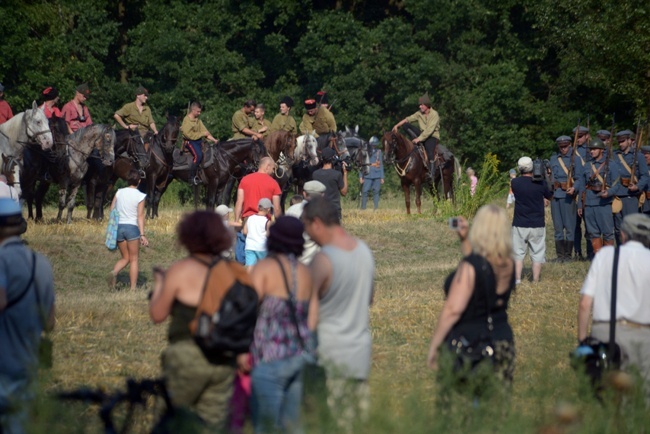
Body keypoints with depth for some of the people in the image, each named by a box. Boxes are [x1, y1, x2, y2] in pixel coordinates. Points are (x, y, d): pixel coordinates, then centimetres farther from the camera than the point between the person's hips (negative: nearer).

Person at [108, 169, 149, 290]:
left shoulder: (119, 192, 4)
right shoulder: (140, 196, -6)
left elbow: (111, 210, 6)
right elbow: (140, 216, -10)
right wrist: (142, 234, -10)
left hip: (119, 227, 4)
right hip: (132, 227, -4)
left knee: (125, 258, 15)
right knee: (133, 259, 6)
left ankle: (114, 272, -14)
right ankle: (133, 287, 3)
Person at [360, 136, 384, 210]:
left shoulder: (378, 152, 7)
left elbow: (381, 165, 11)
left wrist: (382, 177, 9)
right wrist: (361, 177, -1)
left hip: (377, 176, 2)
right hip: (367, 176, -2)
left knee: (376, 192, 5)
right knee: (365, 192, -5)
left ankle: (376, 209, 9)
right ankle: (363, 208, 1)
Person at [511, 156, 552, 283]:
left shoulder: (515, 183, -5)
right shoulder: (540, 183, -8)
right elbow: (549, 196, 9)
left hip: (519, 225, 1)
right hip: (537, 224, -1)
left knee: (518, 254, 9)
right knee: (537, 254, 7)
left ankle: (517, 279, 3)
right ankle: (536, 280, 7)